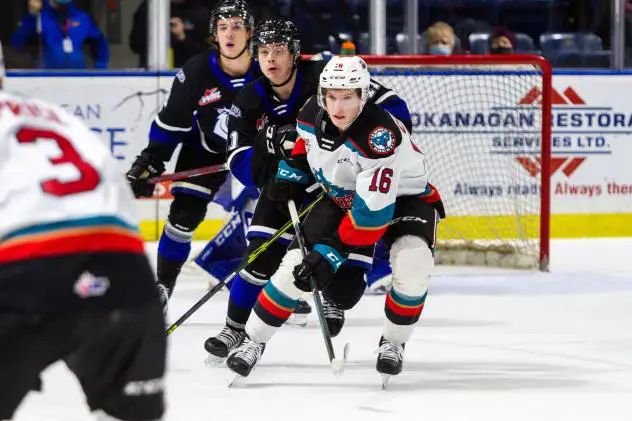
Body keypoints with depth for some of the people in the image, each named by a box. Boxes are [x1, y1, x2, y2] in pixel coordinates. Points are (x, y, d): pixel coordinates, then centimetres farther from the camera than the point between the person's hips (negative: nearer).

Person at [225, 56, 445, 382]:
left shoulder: (380, 135, -37)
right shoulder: (312, 116, -16)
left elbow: (373, 212, -37)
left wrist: (332, 252, -35)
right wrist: (289, 177, 0)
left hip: (403, 196, -5)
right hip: (342, 198, 5)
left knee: (411, 266, -31)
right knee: (297, 263, -11)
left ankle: (393, 343, -6)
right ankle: (253, 340, 7)